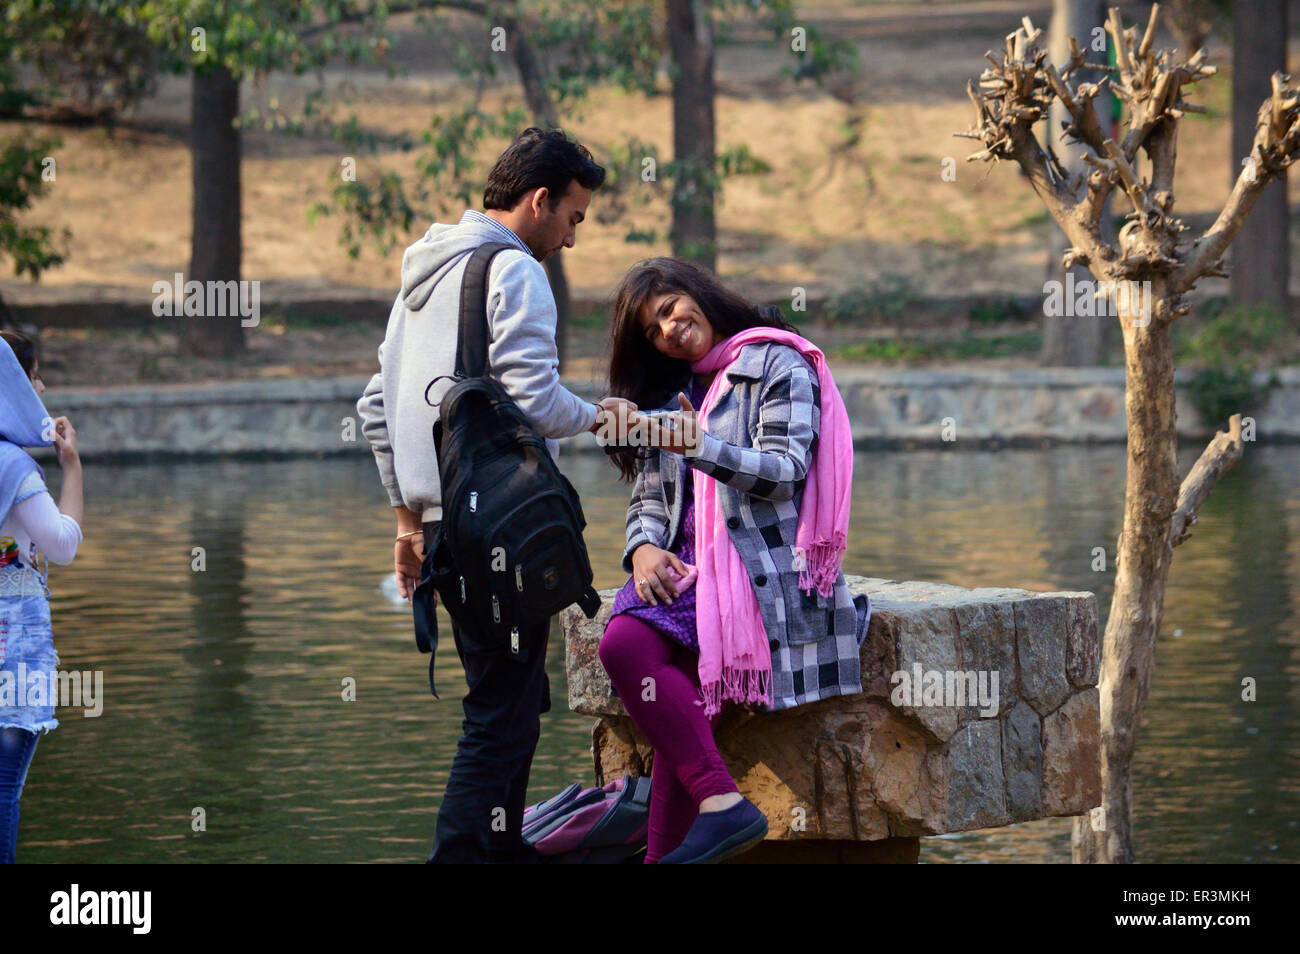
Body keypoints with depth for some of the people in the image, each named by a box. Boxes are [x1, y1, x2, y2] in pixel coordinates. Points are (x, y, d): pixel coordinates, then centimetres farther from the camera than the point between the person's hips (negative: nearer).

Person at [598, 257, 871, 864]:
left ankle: (664, 854, -29)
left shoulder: (778, 364, 4)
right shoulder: (669, 391, 26)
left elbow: (784, 472, -8)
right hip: (682, 564, 6)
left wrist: (700, 448, -22)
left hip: (758, 560, -6)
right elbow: (648, 498, 20)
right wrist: (644, 548, -2)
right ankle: (721, 804, -30)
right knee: (621, 644, -25)